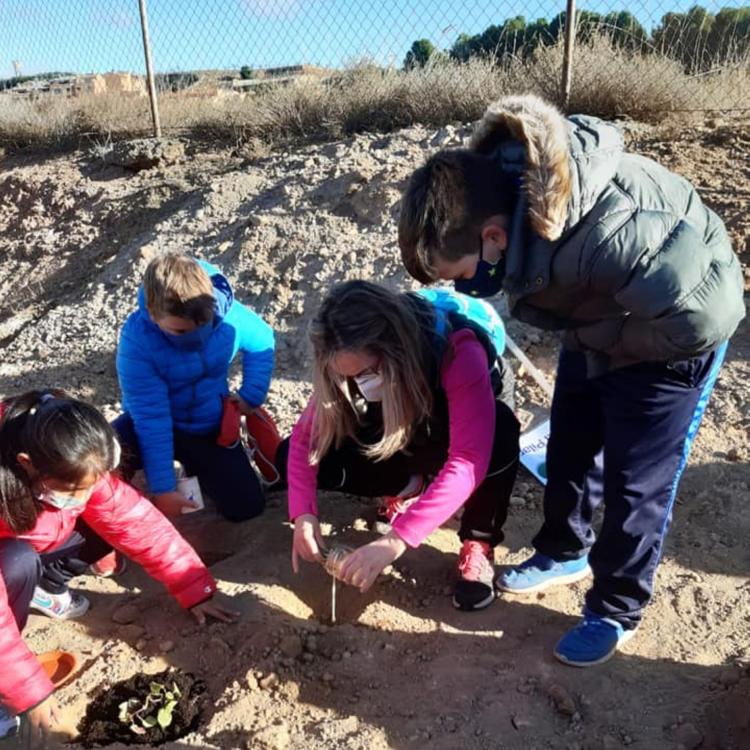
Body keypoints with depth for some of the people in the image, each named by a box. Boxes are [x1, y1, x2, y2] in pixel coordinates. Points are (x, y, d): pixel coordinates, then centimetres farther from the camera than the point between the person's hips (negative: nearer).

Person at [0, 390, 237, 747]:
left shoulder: (76, 471, -27)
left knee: (106, 527, -16)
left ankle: (44, 588, 9)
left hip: (29, 546, 5)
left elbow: (137, 522, -21)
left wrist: (194, 589, -22)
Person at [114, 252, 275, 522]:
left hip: (211, 426, 3)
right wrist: (163, 488, -26)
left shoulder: (228, 313, -23)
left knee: (246, 507, -2)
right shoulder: (136, 342, -30)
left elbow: (262, 342, 1)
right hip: (157, 423, -3)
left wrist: (252, 396, -4)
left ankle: (195, 466, 28)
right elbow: (152, 418, -29)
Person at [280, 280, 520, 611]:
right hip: (404, 437, 4)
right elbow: (306, 434, -17)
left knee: (500, 432, -42)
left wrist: (396, 539, -51)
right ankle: (410, 486, 4)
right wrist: (303, 512, -32)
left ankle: (478, 544, -16)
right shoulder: (353, 362, -24)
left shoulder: (459, 352, -39)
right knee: (289, 455, -16)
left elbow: (470, 461, -46)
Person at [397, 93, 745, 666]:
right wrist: (583, 335, -7)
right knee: (568, 454, 16)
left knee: (637, 484, 3)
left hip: (673, 331, -6)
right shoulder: (500, 189, -20)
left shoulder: (608, 233, -45)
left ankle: (616, 611, 25)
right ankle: (564, 553, 41)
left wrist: (607, 345, -22)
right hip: (599, 328, 7)